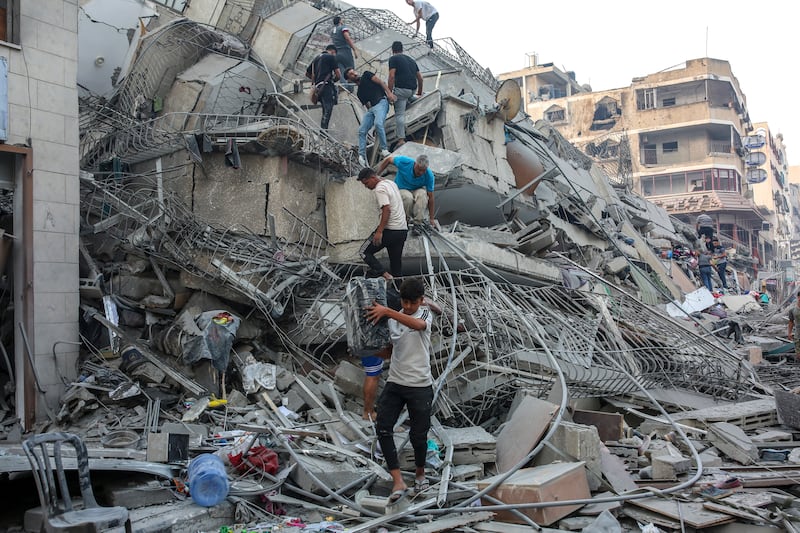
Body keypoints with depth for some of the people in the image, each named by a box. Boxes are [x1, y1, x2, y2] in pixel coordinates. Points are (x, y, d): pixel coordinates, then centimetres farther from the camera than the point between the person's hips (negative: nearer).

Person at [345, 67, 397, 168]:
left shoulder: (366, 75, 13)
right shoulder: (359, 92, 25)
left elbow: (380, 82, 2)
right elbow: (366, 104, 18)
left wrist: (389, 93, -13)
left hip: (381, 102, -7)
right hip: (371, 108, 7)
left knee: (378, 123, -32)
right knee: (361, 131, -5)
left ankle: (384, 150, -25)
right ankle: (361, 156, -6)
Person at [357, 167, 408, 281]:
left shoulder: (380, 189, -12)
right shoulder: (391, 183, 17)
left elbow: (387, 209, -24)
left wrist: (379, 231, -28)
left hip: (390, 230, -9)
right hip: (403, 229, 9)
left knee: (365, 251, 2)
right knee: (396, 260, 15)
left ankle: (384, 274, -12)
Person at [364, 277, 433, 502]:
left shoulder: (426, 314, -5)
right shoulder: (392, 320, 8)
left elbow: (418, 325, -32)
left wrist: (386, 311, -43)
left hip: (420, 386, -4)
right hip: (394, 383, 4)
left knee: (418, 435, 6)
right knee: (383, 430, -9)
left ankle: (420, 473, 33)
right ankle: (398, 482, -7)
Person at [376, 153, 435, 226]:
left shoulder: (429, 175, -22)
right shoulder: (405, 162, -25)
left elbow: (430, 197, -16)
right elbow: (388, 159, -6)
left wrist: (431, 219, -14)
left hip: (416, 191, 1)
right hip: (401, 189, -1)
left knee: (422, 193, -36)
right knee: (408, 197, -37)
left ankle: (418, 221, -26)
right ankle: (407, 219, -11)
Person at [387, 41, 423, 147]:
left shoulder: (393, 59, 2)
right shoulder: (411, 60, 22)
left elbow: (391, 76, -9)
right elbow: (420, 78, 21)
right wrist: (419, 92, 31)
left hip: (401, 88, -6)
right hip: (413, 89, 6)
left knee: (399, 113, -4)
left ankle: (401, 139, -10)